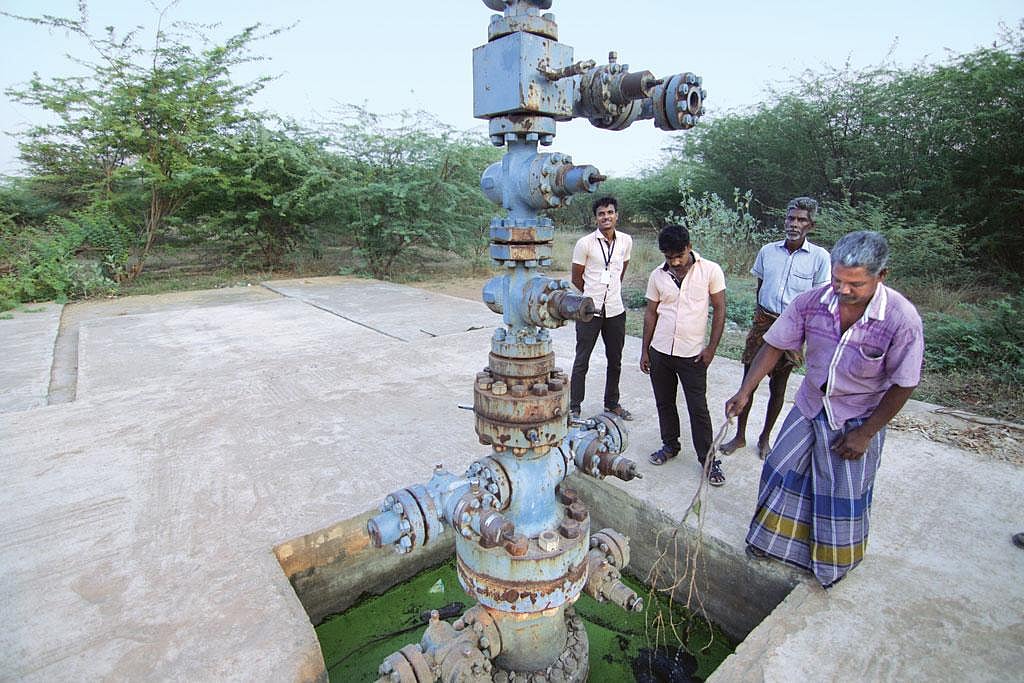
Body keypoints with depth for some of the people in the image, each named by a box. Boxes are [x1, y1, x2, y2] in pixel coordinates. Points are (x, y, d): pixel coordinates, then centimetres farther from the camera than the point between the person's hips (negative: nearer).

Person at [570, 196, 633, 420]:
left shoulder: (626, 241, 3)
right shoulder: (585, 243, -9)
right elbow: (576, 278, -1)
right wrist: (593, 295, 8)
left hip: (616, 310, 4)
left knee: (615, 361, 15)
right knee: (582, 361, 4)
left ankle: (612, 403, 33)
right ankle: (574, 407, 16)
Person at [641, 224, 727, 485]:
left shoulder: (710, 271, -7)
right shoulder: (658, 276, 2)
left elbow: (719, 310, -2)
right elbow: (651, 313, 7)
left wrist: (712, 347, -6)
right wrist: (645, 351, 7)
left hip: (693, 354, -3)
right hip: (660, 352, 3)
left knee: (698, 409, 2)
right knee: (664, 403, 15)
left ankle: (708, 459, 17)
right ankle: (670, 445, 35)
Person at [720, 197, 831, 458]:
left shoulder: (819, 257, -5)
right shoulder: (767, 251, 2)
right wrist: (762, 319, 9)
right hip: (764, 321, 2)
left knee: (778, 385, 9)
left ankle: (765, 437, 27)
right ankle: (740, 436, 19)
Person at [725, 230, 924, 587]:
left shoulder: (902, 319, -25)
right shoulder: (812, 302, -19)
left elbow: (903, 384, -15)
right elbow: (774, 345, -10)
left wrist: (865, 433, -12)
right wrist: (745, 392, -17)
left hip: (857, 419, -3)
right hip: (810, 407, 3)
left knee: (843, 496, 11)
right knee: (783, 471, 14)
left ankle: (834, 562, 40)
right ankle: (775, 542, 39)